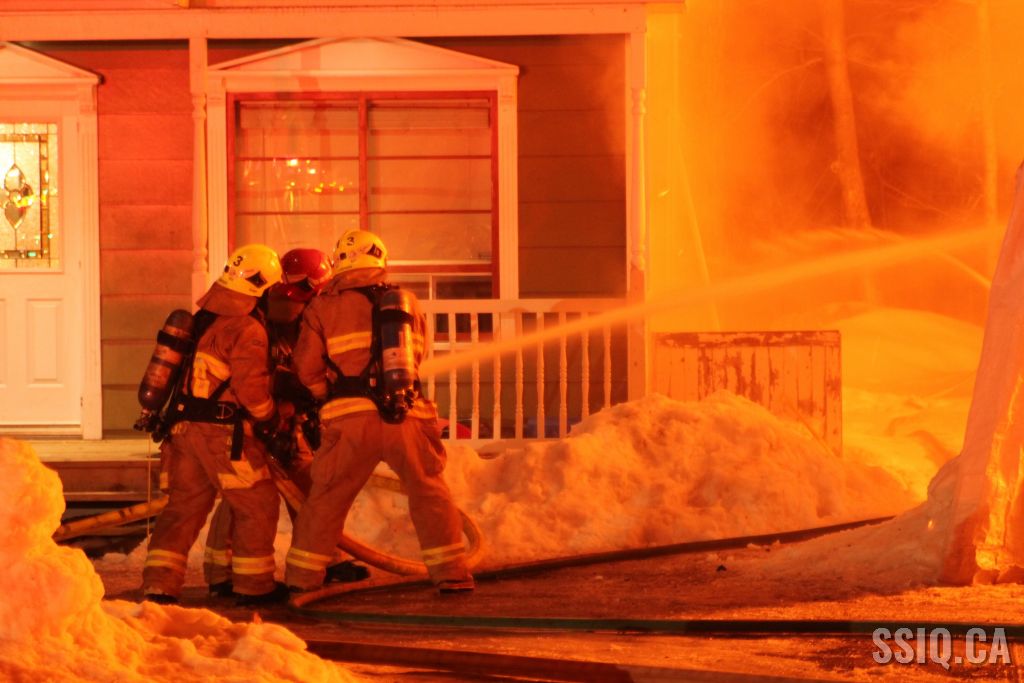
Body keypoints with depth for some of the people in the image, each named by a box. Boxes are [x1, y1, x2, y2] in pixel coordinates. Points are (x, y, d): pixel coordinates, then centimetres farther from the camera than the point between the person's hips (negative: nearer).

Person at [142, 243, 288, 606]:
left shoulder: (203, 318, 13)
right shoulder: (247, 330, -14)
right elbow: (251, 388, -18)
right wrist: (271, 420, -2)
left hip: (184, 425, 8)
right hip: (223, 431, -8)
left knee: (183, 505, 11)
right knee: (257, 505, 6)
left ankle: (159, 584, 4)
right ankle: (254, 584, 12)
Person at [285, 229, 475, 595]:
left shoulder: (324, 307, 5)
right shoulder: (407, 301, 13)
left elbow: (306, 369, 6)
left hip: (352, 418, -1)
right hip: (407, 415, 1)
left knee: (326, 500, 11)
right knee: (430, 494, 13)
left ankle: (302, 578, 16)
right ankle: (451, 573, 9)